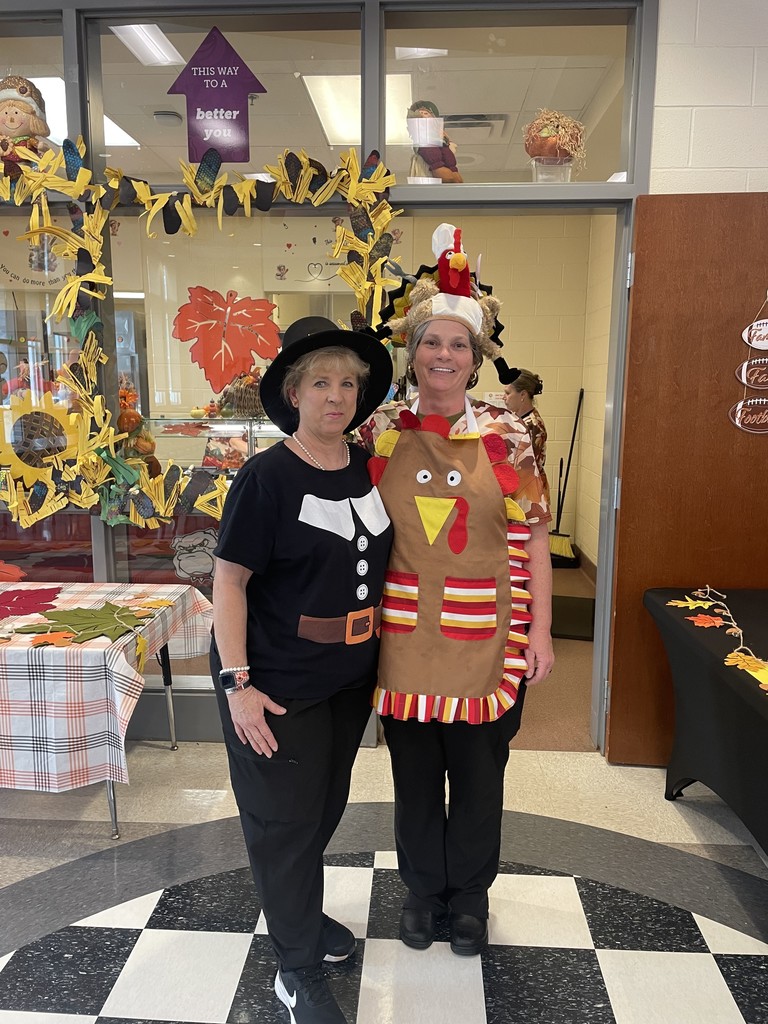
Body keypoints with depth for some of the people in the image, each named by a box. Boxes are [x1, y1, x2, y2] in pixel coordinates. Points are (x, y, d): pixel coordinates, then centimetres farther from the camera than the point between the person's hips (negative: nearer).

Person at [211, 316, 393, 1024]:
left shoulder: (367, 468, 1)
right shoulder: (268, 476, -17)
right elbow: (229, 579, -16)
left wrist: (378, 649, 13)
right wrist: (237, 683, -19)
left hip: (351, 676, 7)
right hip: (279, 684, -6)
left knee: (326, 805, 23)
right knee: (286, 818, 7)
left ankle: (299, 912, 48)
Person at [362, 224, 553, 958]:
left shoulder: (506, 436, -4)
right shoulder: (378, 432, -2)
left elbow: (533, 540, -1)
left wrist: (540, 635, -3)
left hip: (487, 643, 0)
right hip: (404, 641, 1)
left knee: (478, 773, 15)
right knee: (414, 772, 17)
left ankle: (469, 892, 40)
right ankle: (422, 886, 41)